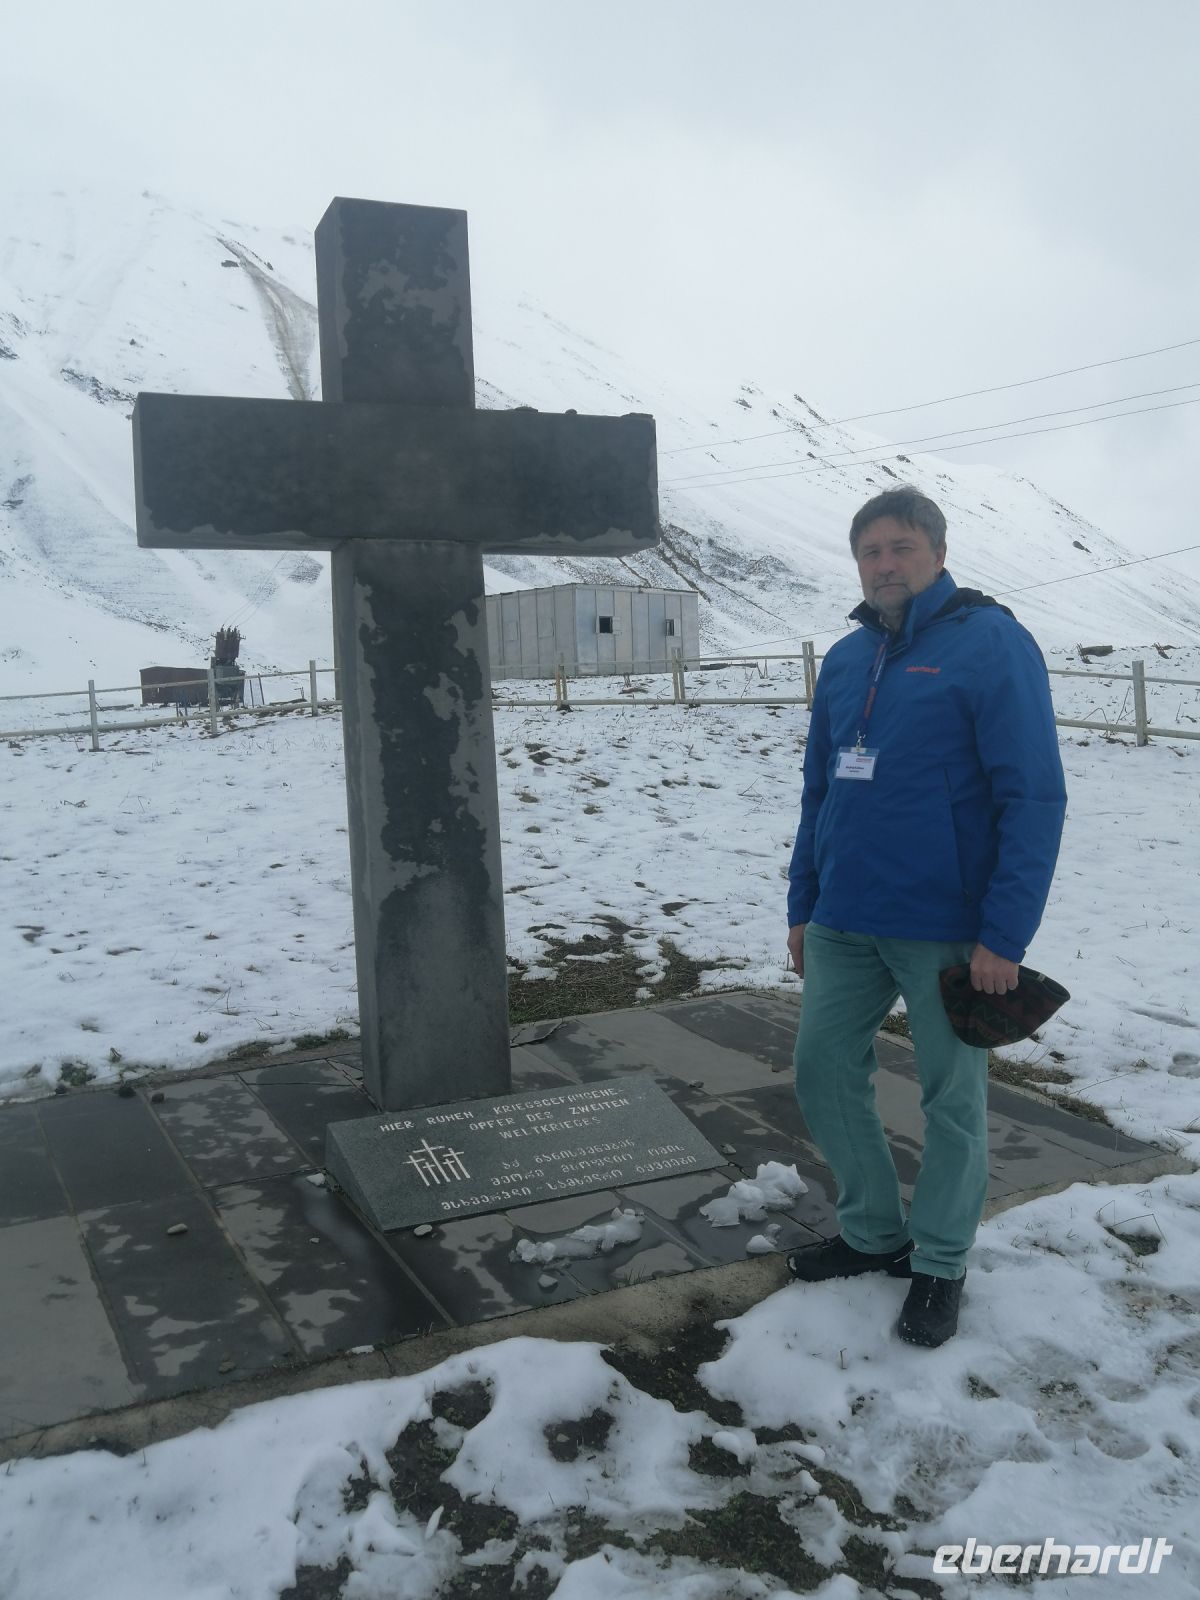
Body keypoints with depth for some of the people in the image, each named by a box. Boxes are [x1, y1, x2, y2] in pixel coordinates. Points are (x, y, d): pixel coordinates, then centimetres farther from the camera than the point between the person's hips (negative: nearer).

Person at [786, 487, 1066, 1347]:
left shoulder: (992, 644, -10)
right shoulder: (845, 659, 10)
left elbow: (1036, 798, -14)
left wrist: (1005, 936, -18)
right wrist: (802, 909, 15)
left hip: (948, 933, -6)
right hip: (844, 925, 6)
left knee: (953, 1098, 8)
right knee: (825, 1073, 12)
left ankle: (940, 1263, 27)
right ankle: (874, 1232, 32)